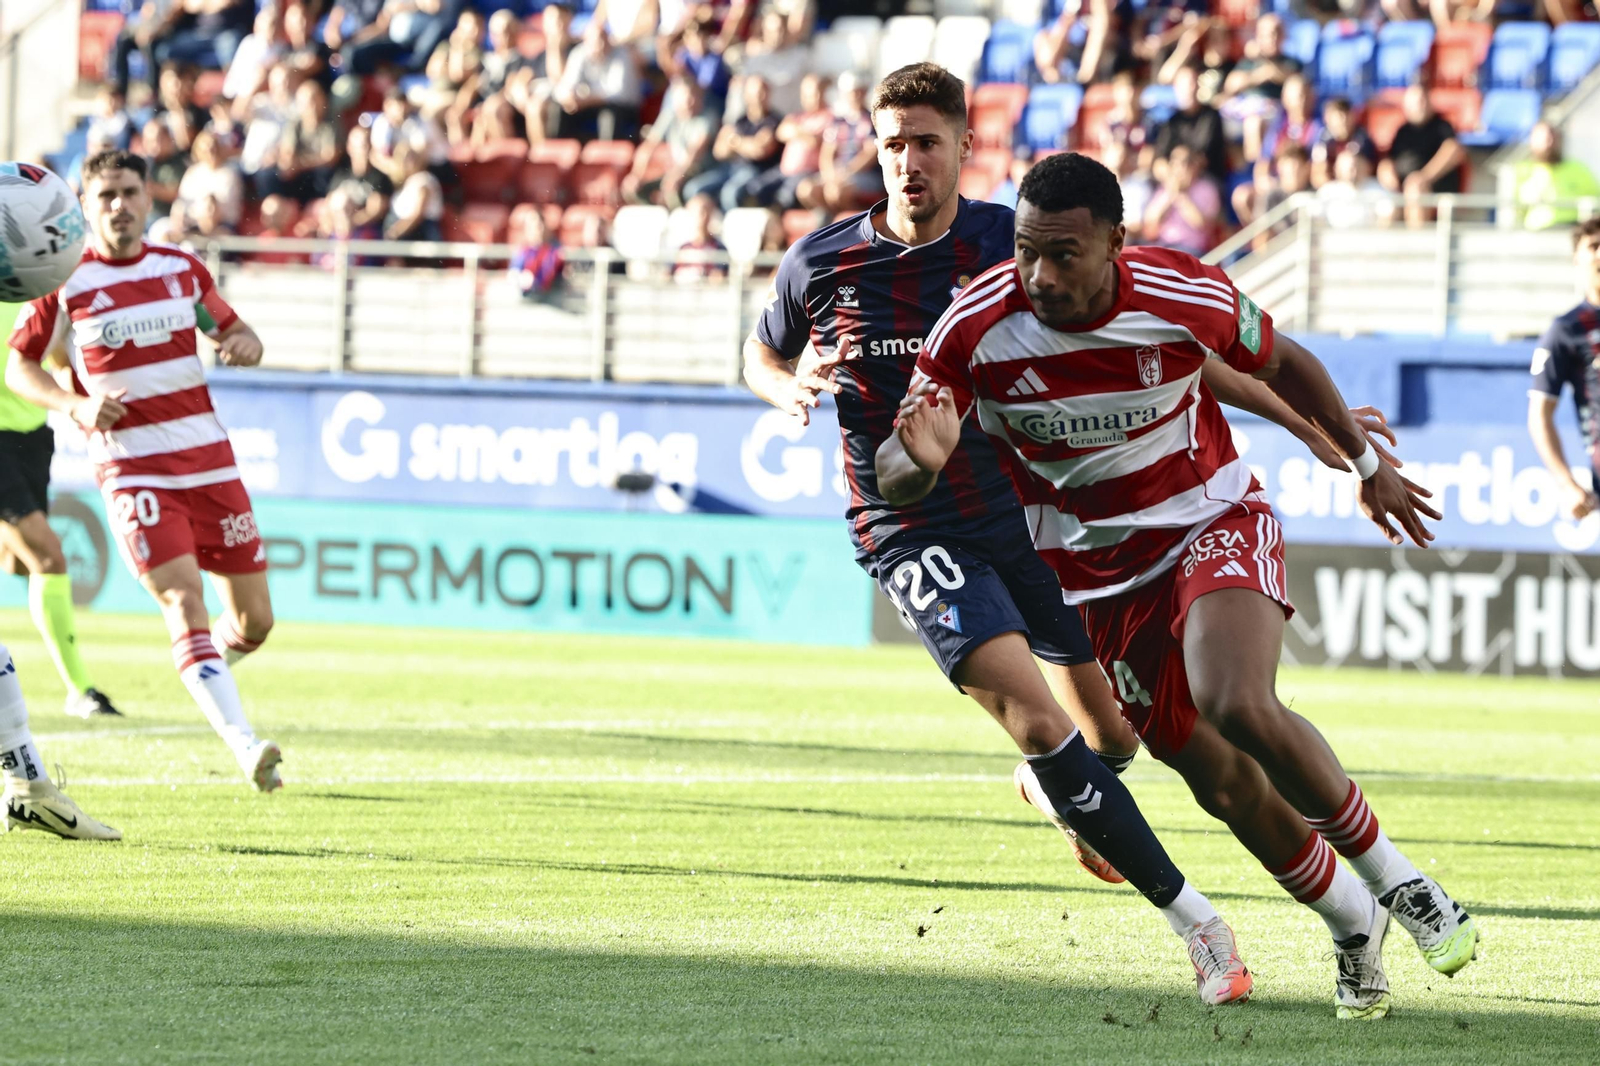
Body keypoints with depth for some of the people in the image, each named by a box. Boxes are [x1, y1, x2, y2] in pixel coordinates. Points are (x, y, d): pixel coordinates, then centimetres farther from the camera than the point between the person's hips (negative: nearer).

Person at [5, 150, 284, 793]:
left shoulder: (181, 269, 7)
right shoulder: (64, 283, -3)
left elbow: (231, 330, 19)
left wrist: (243, 343, -6)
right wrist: (76, 406, -13)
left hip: (208, 461, 4)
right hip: (131, 468, -4)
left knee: (254, 621, 5)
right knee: (184, 603, -21)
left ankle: (213, 660, 40)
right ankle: (244, 746, -29)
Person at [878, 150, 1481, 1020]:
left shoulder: (1188, 298, -21)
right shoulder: (974, 332, -21)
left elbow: (1281, 363, 1)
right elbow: (894, 476, -17)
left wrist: (1367, 465, 15)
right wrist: (917, 459, -43)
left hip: (1213, 522, -3)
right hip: (1098, 577, 3)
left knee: (1241, 711, -29)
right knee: (1221, 777, 3)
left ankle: (1389, 876, -8)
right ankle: (1352, 924, 27)